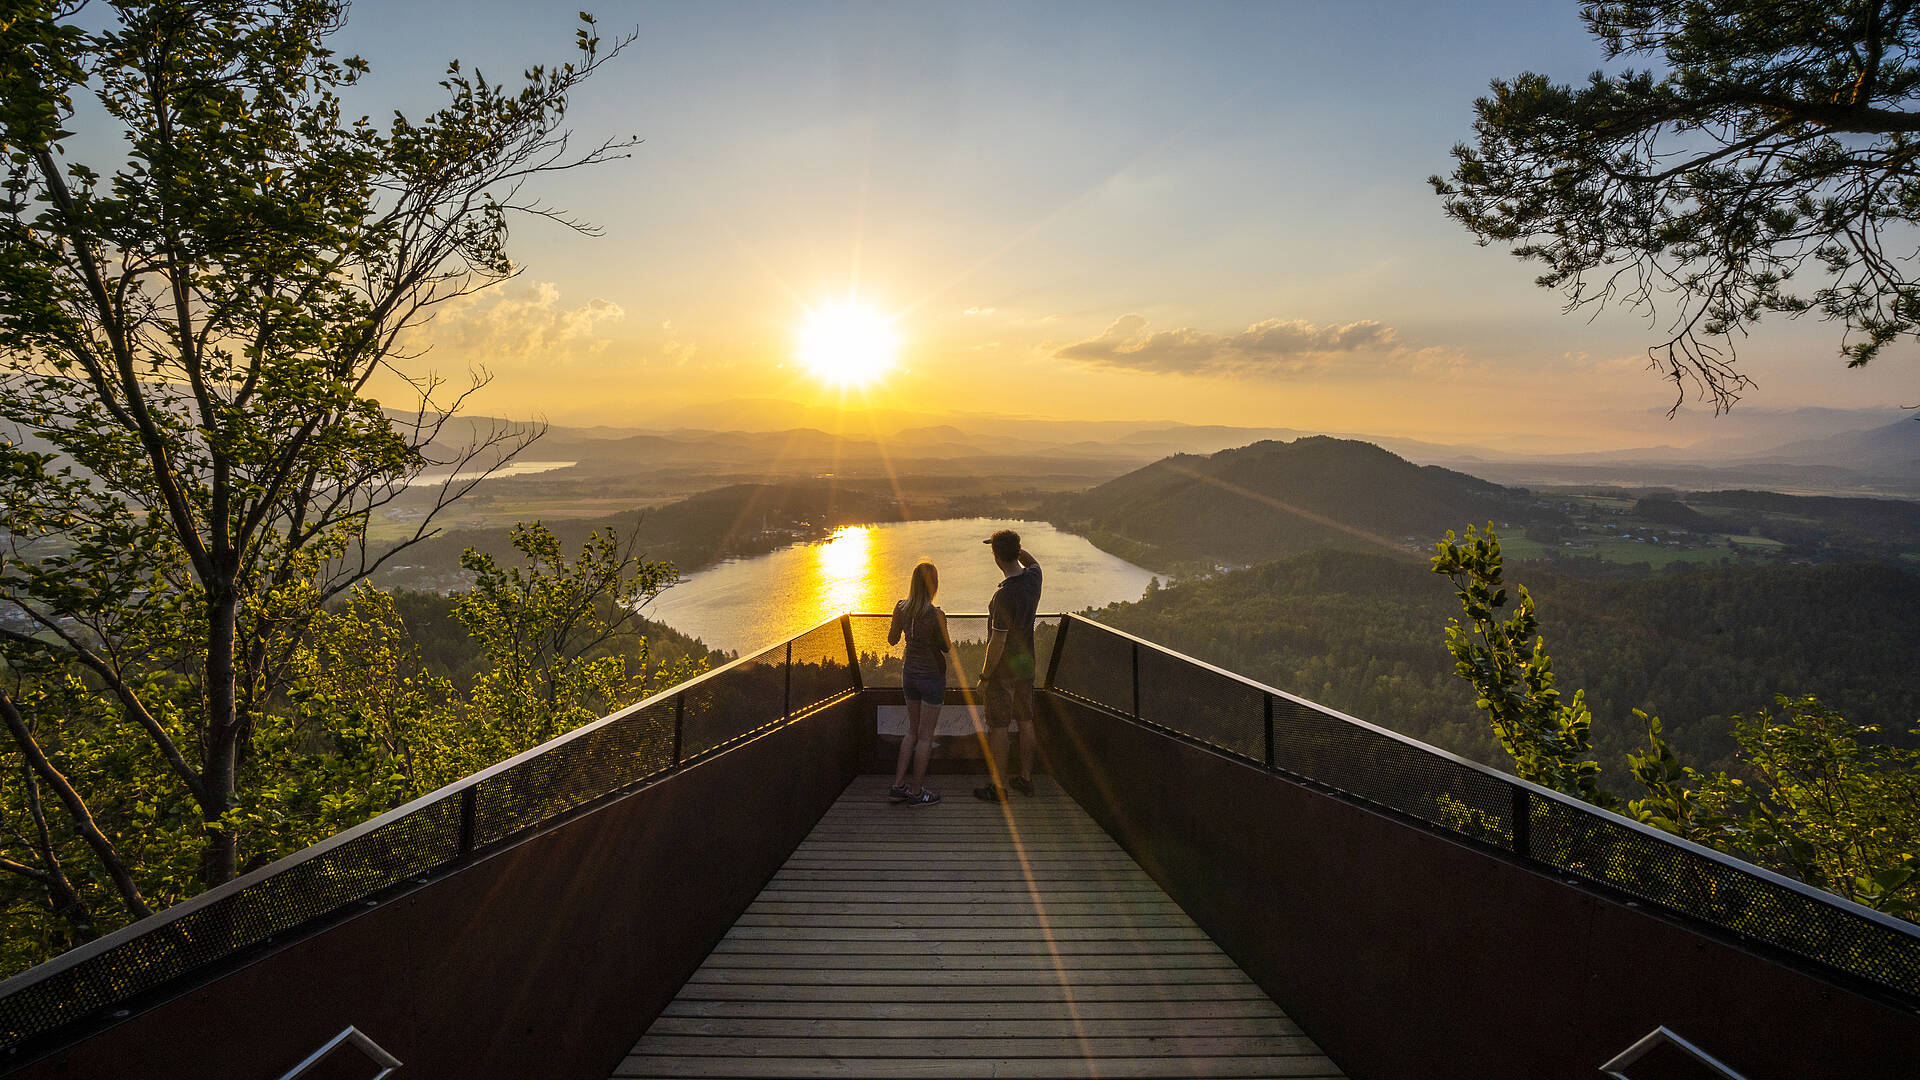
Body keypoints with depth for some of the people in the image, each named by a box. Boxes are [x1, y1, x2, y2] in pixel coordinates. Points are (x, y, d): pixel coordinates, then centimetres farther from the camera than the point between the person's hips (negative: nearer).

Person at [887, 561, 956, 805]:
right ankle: (917, 792, 14)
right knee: (925, 736, 6)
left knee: (913, 731, 19)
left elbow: (892, 640, 8)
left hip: (910, 675, 6)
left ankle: (898, 785, 21)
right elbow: (947, 648, -10)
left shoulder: (901, 609, -6)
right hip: (932, 677, -6)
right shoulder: (936, 615, -22)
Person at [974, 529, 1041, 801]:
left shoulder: (1004, 595, -26)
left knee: (999, 727, 2)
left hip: (1003, 669, -7)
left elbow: (997, 643, -22)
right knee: (1025, 721, 16)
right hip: (1026, 665, 8)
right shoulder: (1033, 578, -5)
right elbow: (1032, 561, 24)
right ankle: (1025, 778, 27)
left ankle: (998, 787, 10)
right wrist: (1015, 546, 9)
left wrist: (984, 677, -13)